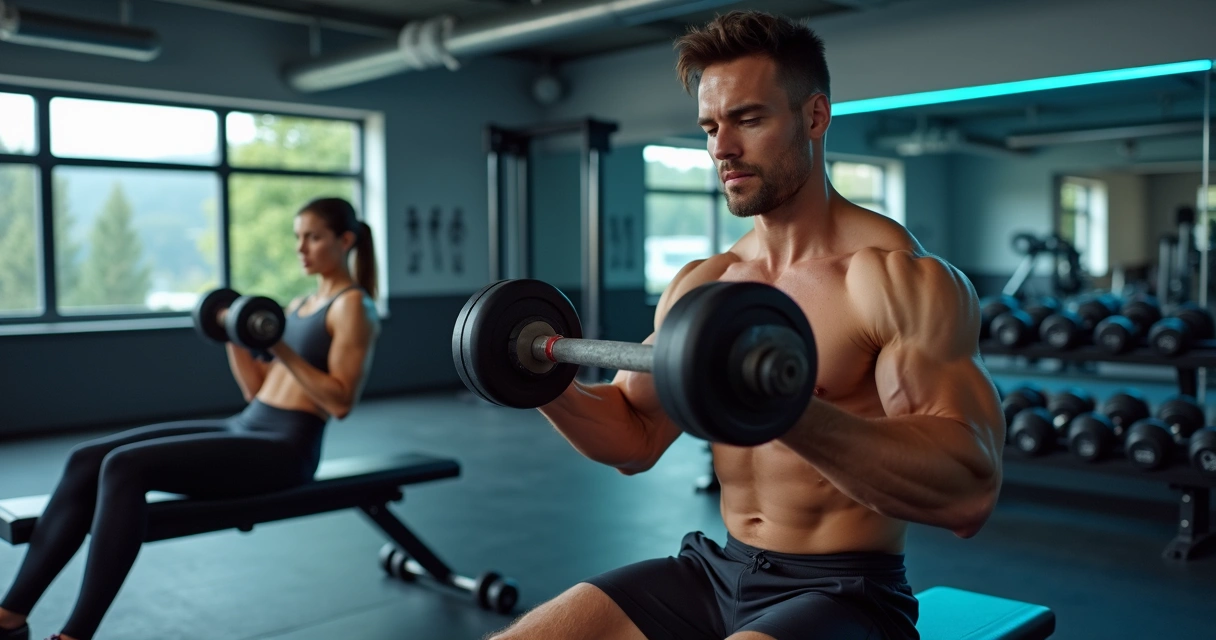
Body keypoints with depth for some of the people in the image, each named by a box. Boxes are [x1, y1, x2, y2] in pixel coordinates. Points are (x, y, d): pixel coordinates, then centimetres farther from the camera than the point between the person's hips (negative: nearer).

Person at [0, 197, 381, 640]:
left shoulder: (353, 306, -7)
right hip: (244, 429, 9)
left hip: (283, 450, -9)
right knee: (86, 460, -4)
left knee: (125, 466, -25)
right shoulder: (300, 305, 20)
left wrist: (283, 351, -20)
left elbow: (341, 403, -16)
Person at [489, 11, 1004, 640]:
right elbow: (635, 440, 14)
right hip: (715, 568, 6)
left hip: (841, 588, -6)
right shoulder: (699, 284, 8)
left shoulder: (902, 277, -12)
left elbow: (970, 490, -24)